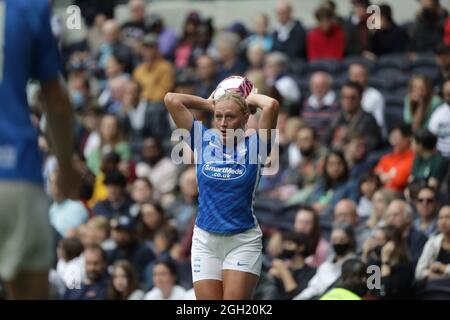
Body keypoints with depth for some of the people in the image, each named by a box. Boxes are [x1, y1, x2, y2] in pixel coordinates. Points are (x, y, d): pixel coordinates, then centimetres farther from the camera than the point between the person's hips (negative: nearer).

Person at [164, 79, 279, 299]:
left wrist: (251, 99, 1)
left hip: (243, 241, -3)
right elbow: (171, 100, 0)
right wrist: (210, 104, 9)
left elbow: (271, 105, -19)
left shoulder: (253, 145, -3)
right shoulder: (203, 139, 4)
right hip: (205, 240, 3)